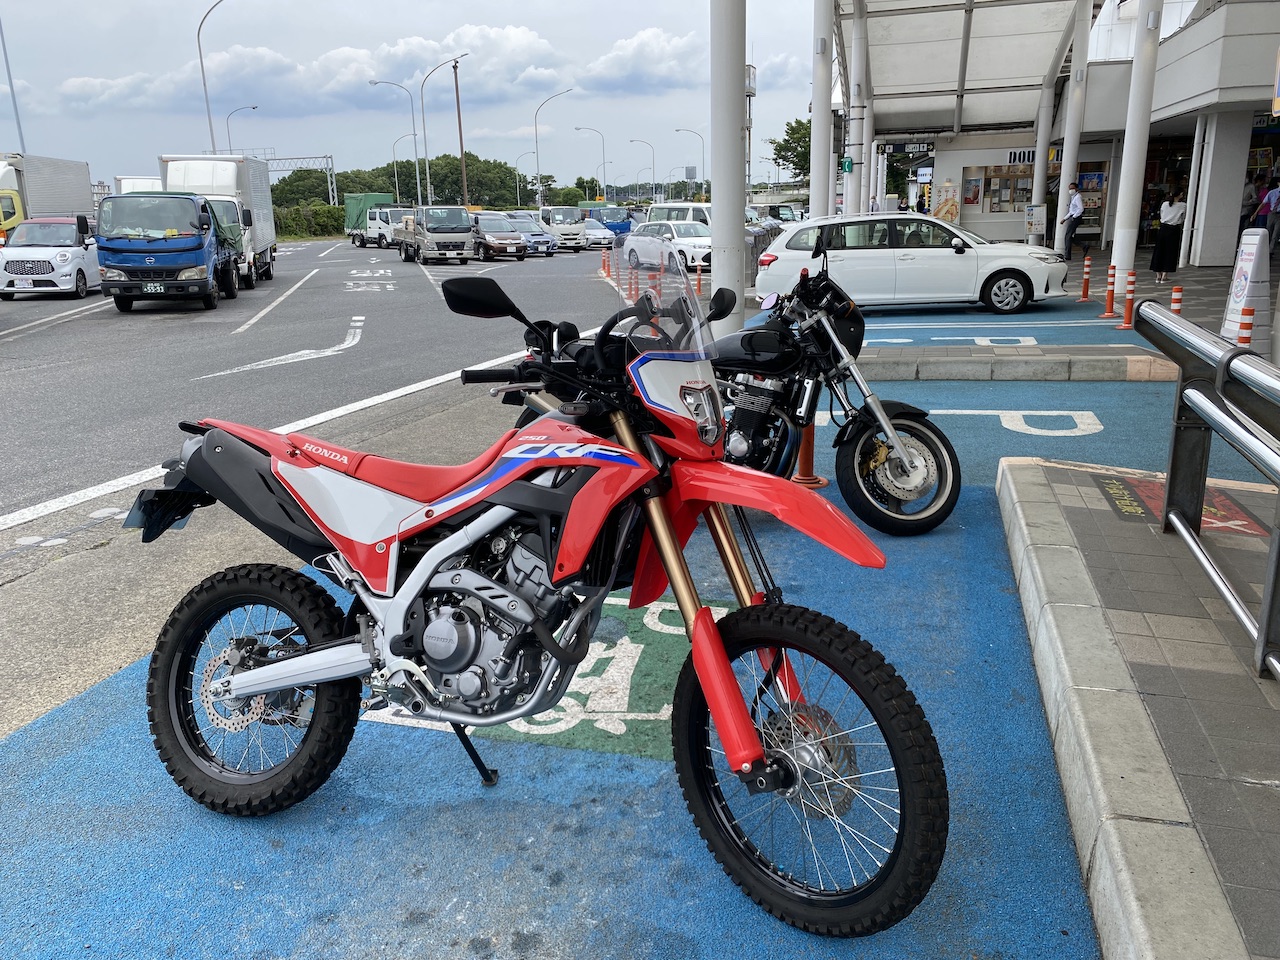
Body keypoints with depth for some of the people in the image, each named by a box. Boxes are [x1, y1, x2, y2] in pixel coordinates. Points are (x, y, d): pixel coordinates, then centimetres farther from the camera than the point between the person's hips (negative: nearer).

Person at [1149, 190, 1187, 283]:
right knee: (1170, 252, 3)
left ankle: (1158, 276, 11)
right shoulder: (1183, 205, -4)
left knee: (1159, 251, 9)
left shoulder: (1164, 204, 4)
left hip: (1163, 228, 3)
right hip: (1174, 230, -3)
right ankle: (1164, 277, 1)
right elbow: (1184, 219, 6)